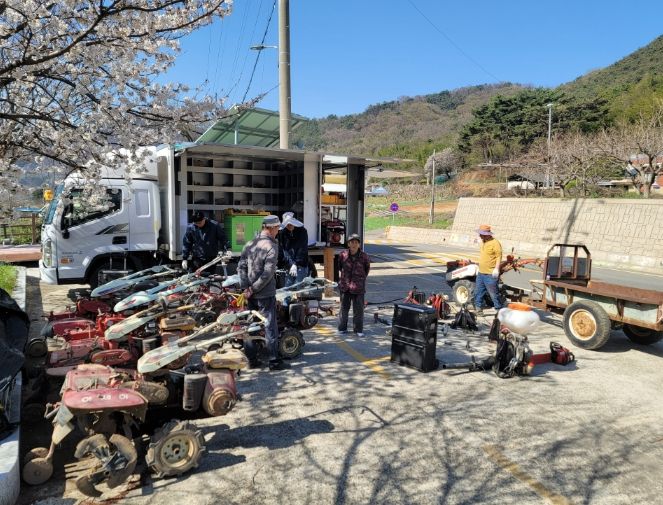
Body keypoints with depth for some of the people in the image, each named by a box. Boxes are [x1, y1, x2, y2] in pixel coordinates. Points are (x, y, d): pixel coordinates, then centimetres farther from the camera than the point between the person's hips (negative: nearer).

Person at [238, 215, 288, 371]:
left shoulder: (250, 244, 5)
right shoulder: (271, 247, -15)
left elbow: (241, 267, 2)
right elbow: (268, 274, -21)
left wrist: (246, 287, -3)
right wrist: (253, 289, -13)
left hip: (251, 294, 7)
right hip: (266, 294, -6)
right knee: (270, 327, 2)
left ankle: (252, 359, 22)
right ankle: (274, 361, 9)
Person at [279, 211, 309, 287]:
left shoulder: (302, 231, -4)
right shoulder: (282, 233, 3)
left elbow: (303, 250, -10)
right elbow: (281, 251, -2)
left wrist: (296, 264, -19)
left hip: (301, 265, -3)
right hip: (288, 266, 3)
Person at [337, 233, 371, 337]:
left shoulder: (364, 256, -8)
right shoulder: (343, 255, -6)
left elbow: (367, 268, 11)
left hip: (358, 287, -1)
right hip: (345, 286, 1)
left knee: (358, 309, 5)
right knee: (344, 308, 11)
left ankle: (358, 329, 18)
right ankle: (342, 328, 24)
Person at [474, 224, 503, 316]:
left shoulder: (495, 243, -13)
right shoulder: (482, 242, 14)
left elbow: (499, 256, -16)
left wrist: (496, 269, -22)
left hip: (490, 274, -9)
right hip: (481, 273, 9)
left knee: (493, 294, -3)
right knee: (478, 293, 13)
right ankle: (478, 310, 23)